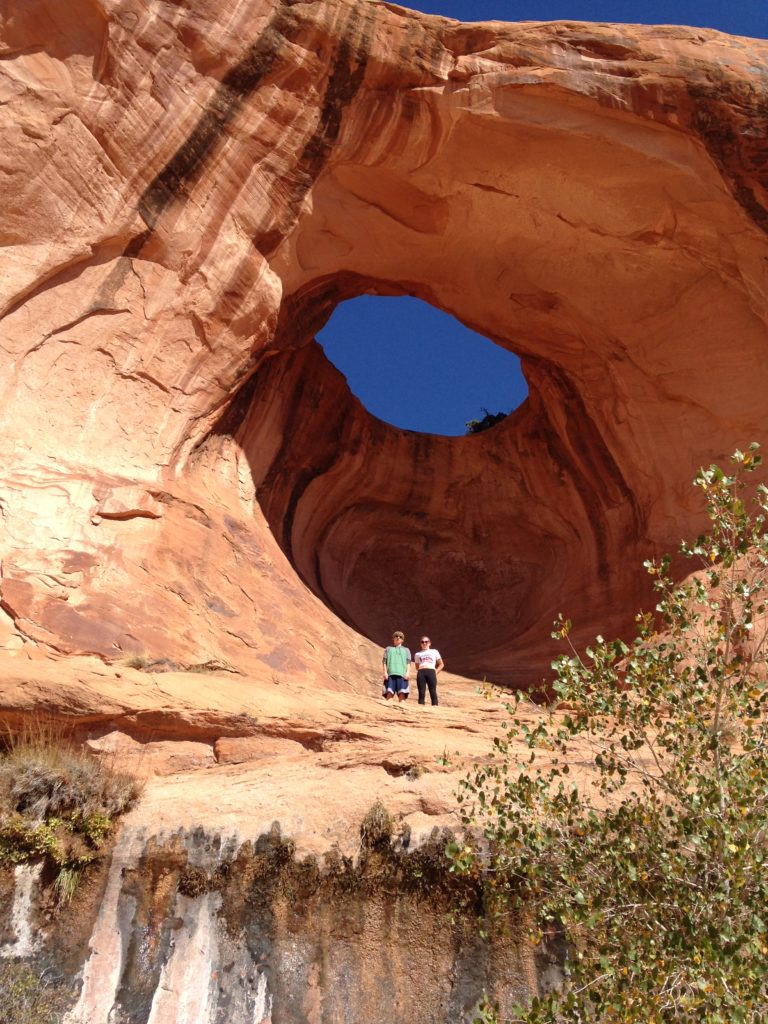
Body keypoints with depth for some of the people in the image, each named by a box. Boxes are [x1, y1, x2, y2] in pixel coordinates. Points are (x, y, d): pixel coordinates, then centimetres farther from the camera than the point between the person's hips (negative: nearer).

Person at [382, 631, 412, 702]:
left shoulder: (406, 650, 26)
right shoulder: (388, 649, 25)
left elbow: (408, 662, 15)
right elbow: (384, 661, 15)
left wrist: (408, 672, -2)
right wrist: (385, 672, 0)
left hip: (402, 674, 0)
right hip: (390, 673, 0)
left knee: (402, 693, -13)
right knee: (389, 692, -12)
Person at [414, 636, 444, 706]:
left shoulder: (434, 652, 19)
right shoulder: (418, 654, 22)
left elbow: (441, 664, 18)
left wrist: (436, 671, 4)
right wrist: (419, 672, 2)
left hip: (431, 672, -1)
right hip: (421, 673, 1)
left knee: (433, 691, -9)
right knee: (421, 692, -6)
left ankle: (435, 705, -12)